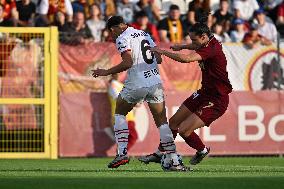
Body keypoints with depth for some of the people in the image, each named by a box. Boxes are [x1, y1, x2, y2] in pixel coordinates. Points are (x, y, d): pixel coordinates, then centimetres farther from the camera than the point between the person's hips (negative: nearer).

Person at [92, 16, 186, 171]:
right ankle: (174, 162, -1)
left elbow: (128, 63, -15)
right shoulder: (144, 34, 18)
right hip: (156, 82, 5)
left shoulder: (123, 39, -3)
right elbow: (159, 59, 18)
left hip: (136, 85, -5)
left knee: (119, 113, 18)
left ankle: (122, 153, 5)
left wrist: (106, 72, -7)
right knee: (162, 122, 8)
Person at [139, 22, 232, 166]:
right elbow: (195, 46, 33)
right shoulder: (211, 43, 4)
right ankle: (159, 154, 26)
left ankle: (202, 150, 14)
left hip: (216, 101, -10)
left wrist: (163, 51, -29)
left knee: (184, 130, -14)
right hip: (204, 93, 10)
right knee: (174, 122, 11)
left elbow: (186, 59, -39)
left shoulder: (211, 49, -26)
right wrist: (181, 46, 21)